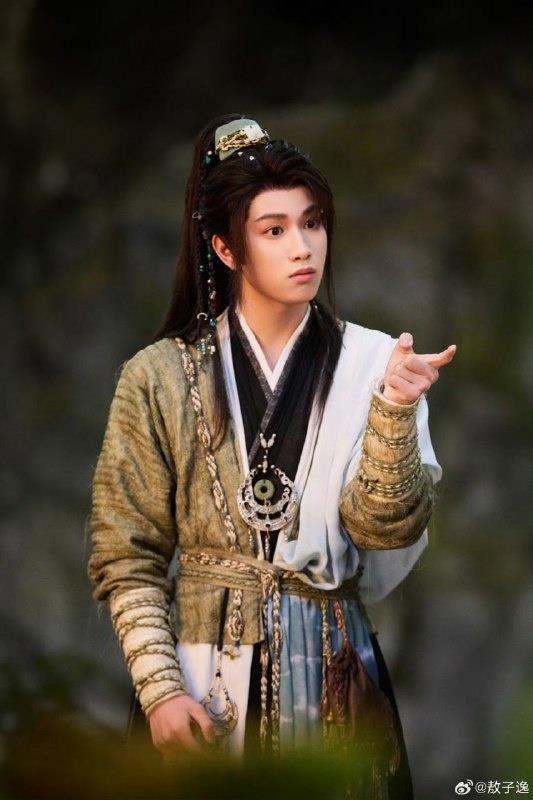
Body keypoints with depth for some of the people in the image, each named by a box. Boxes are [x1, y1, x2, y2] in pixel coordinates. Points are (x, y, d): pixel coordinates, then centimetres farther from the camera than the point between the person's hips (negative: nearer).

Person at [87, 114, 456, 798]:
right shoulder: (160, 378, -4)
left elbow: (384, 526, -10)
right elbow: (127, 556, -2)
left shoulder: (370, 365, -1)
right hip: (203, 671, -1)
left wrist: (394, 412, -24)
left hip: (333, 670, 1)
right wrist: (159, 687, -12)